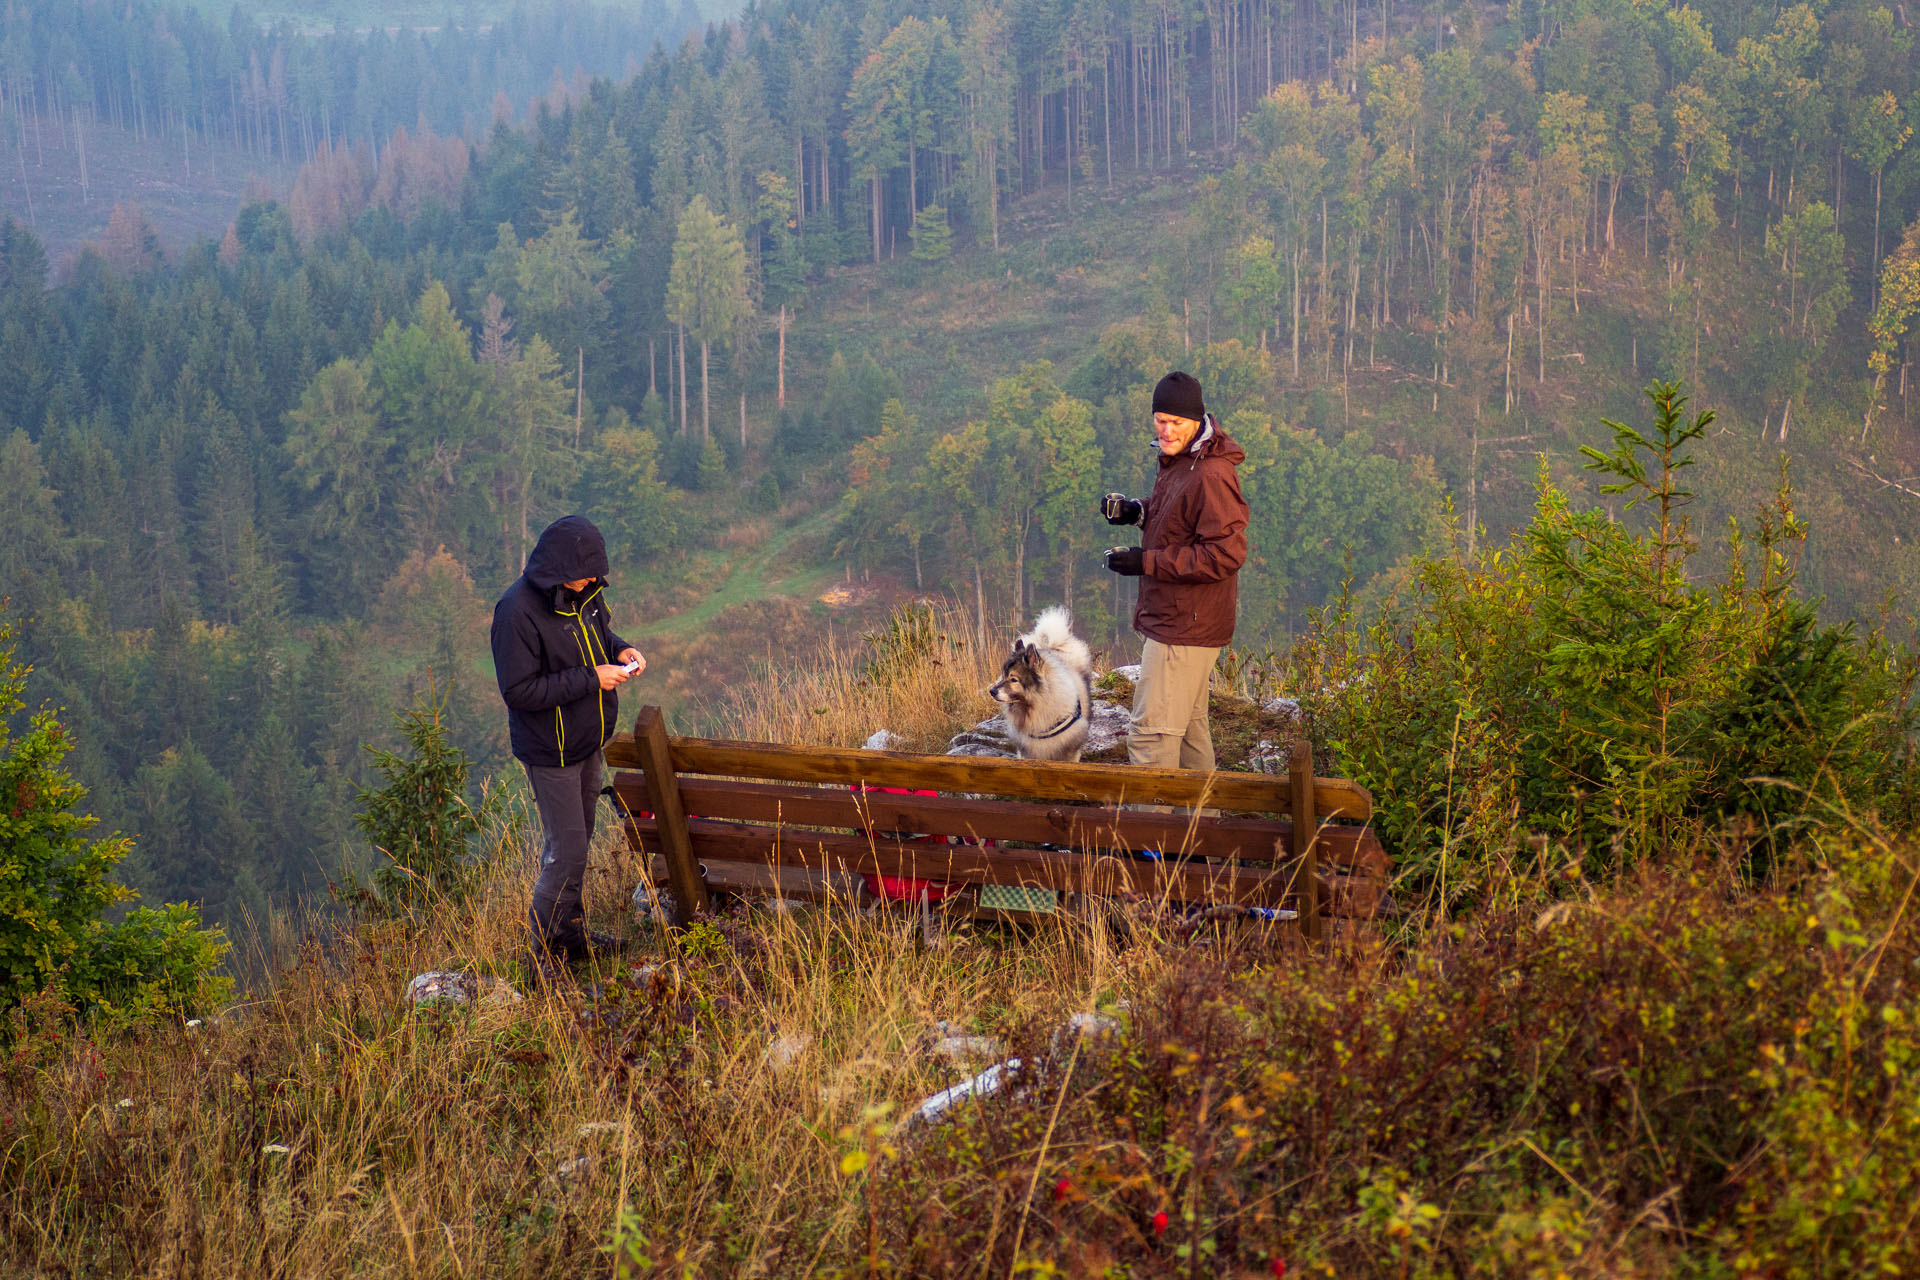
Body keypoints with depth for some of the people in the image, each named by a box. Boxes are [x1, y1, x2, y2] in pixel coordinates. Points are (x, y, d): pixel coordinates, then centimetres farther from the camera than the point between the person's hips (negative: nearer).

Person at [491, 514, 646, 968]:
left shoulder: (583, 591, -2)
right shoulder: (518, 612, -26)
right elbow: (519, 691, -26)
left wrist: (620, 649, -4)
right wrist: (591, 678, -26)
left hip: (587, 743, 8)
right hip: (551, 752, -8)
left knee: (577, 841, 21)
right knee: (567, 852, -3)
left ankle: (571, 931, 37)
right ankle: (542, 947, 12)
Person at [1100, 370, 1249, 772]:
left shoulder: (1212, 475, -22)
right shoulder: (1177, 460, 10)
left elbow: (1225, 554, -26)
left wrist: (1146, 561, -23)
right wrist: (1136, 511, 6)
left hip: (1184, 629, -11)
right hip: (1167, 618, 11)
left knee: (1151, 733, -10)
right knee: (1190, 725, 21)